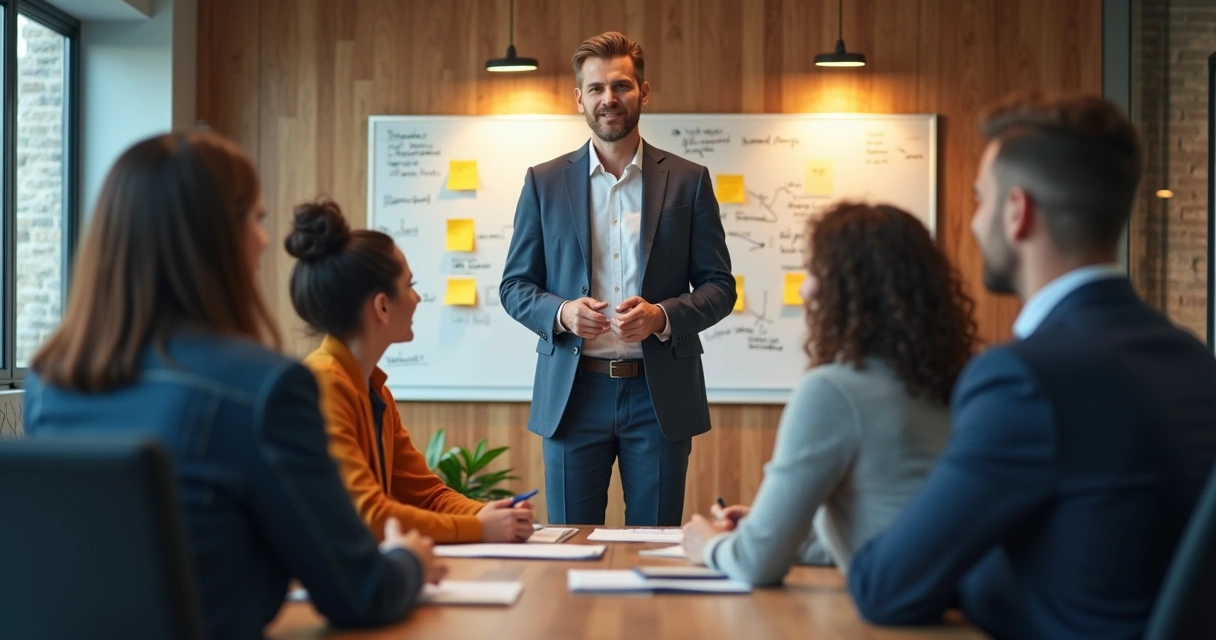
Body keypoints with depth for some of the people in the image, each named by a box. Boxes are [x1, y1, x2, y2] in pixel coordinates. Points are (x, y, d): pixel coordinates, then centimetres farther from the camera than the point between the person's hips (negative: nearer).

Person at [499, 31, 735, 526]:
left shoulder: (688, 181, 4)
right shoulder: (544, 182, 6)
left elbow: (719, 286, 4)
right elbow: (514, 286, 7)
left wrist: (662, 316, -15)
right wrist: (561, 313, -14)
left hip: (659, 394, 0)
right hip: (573, 393, 0)